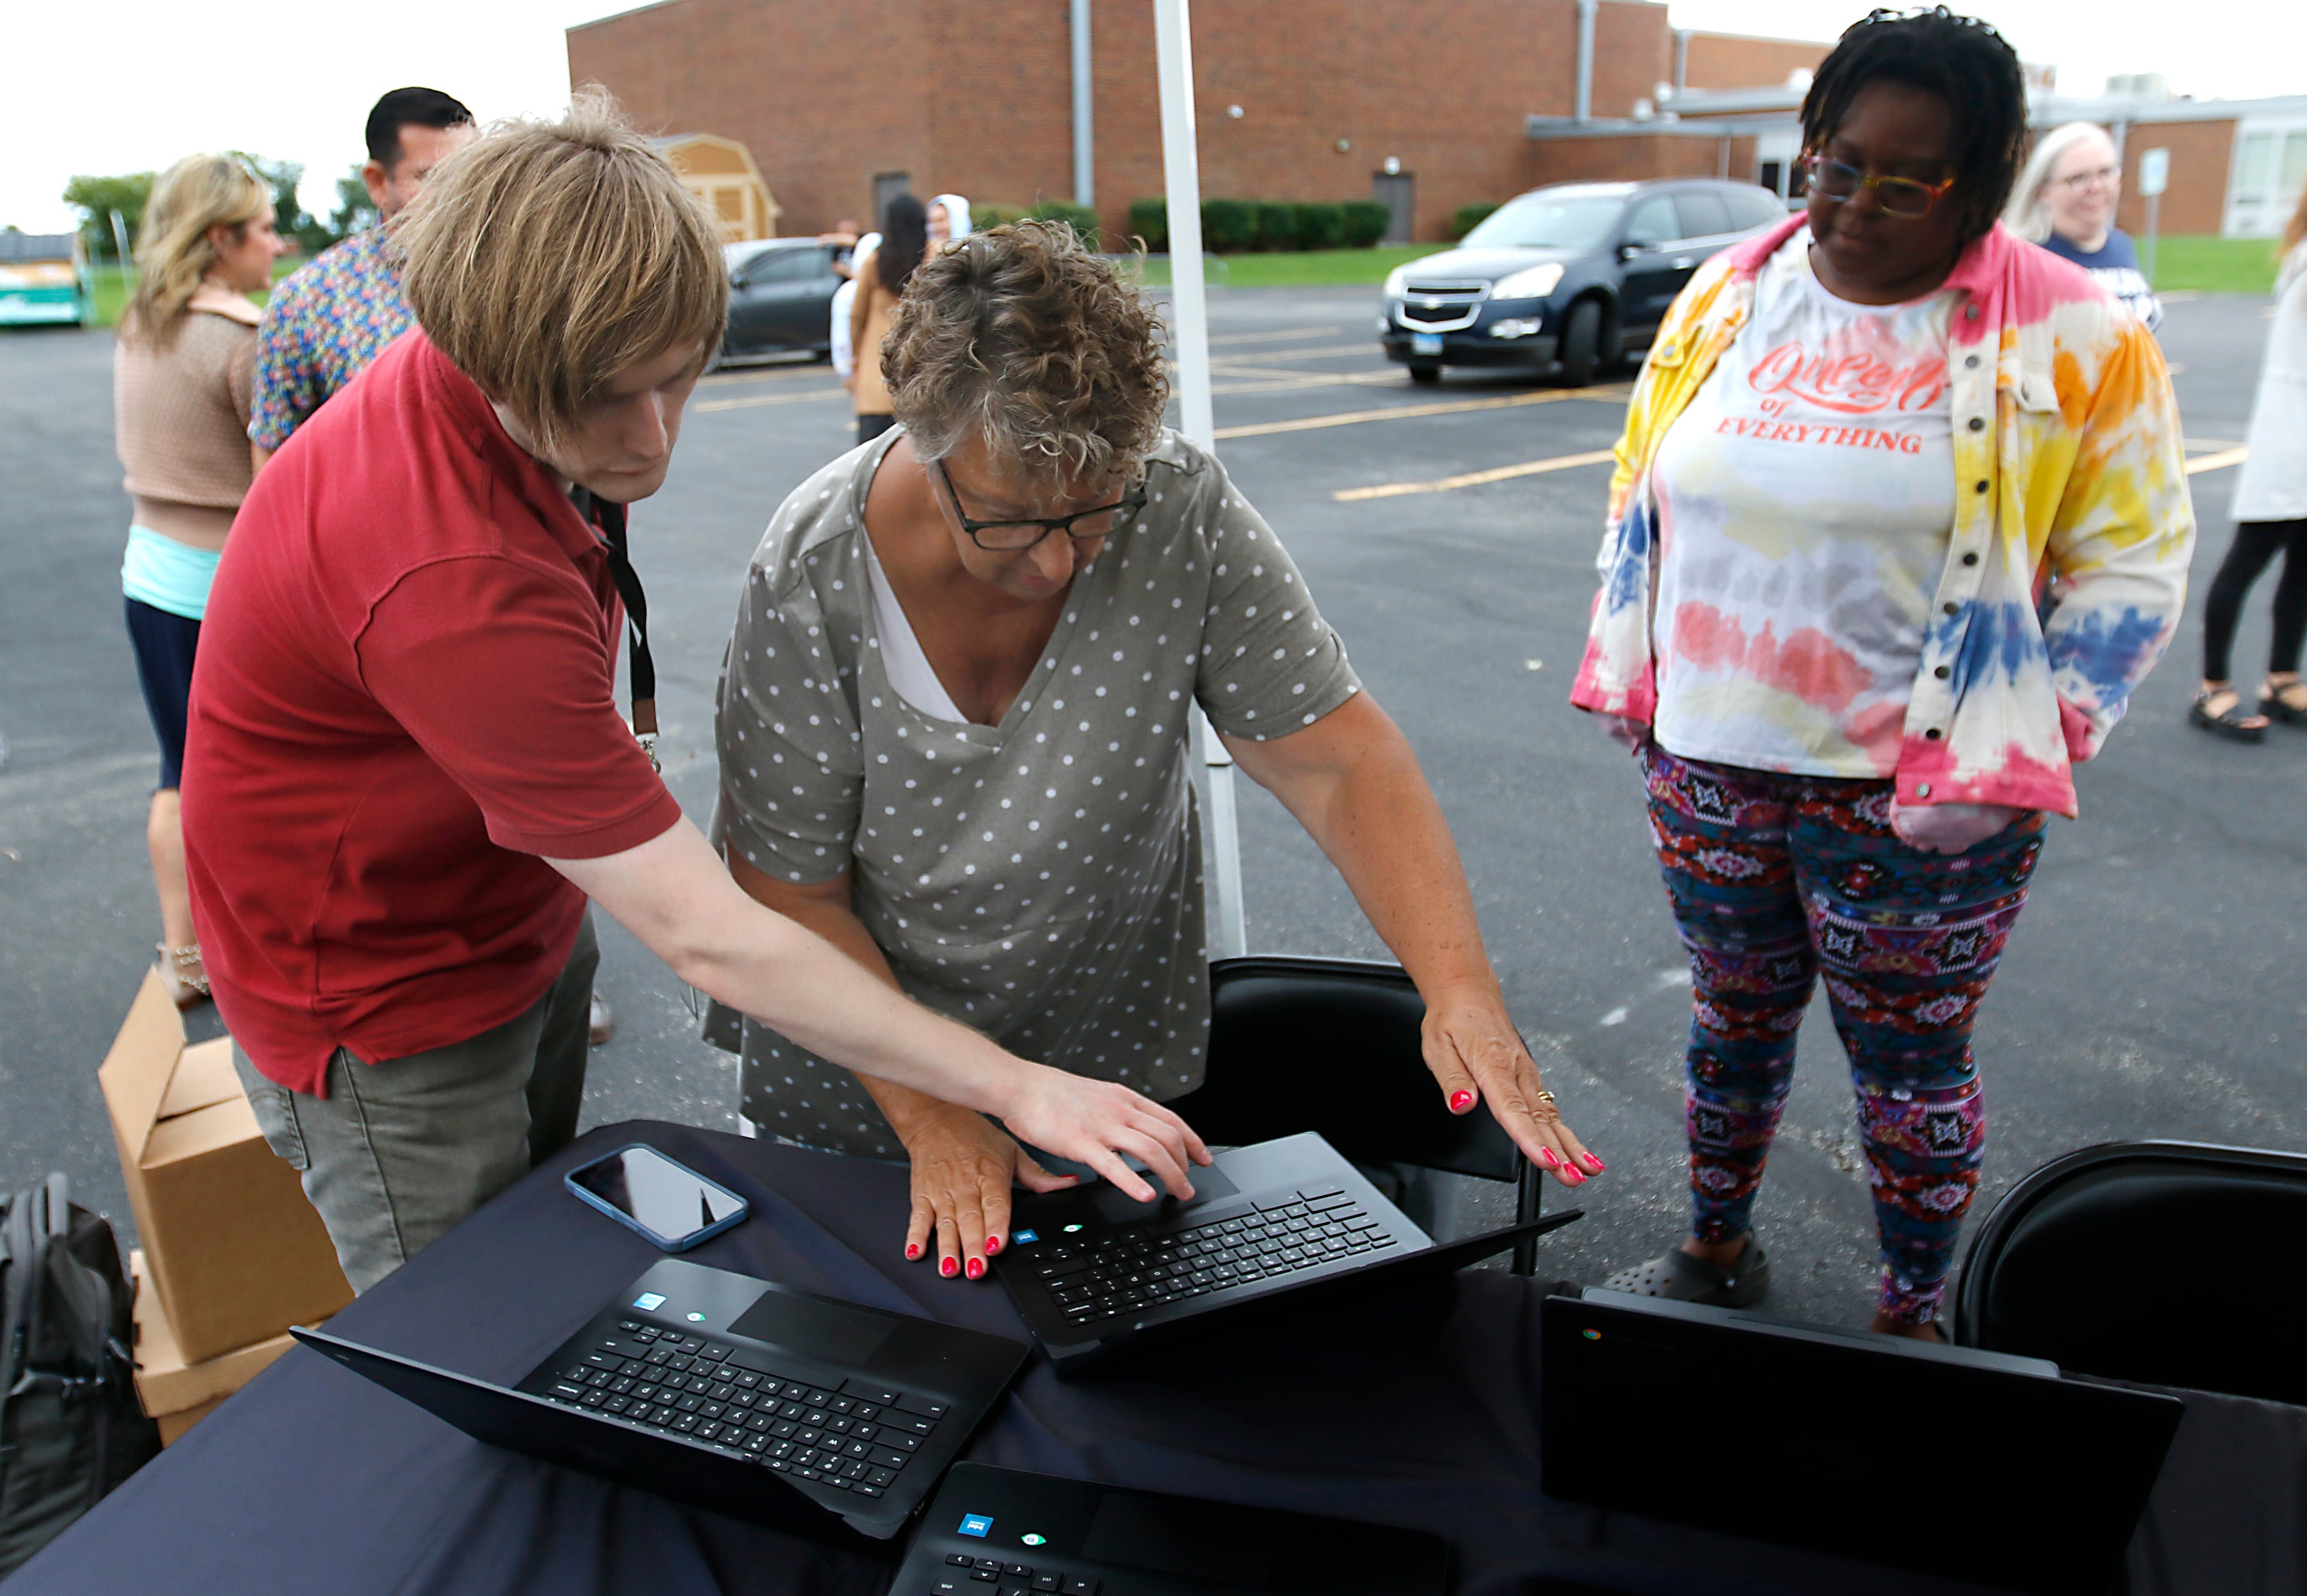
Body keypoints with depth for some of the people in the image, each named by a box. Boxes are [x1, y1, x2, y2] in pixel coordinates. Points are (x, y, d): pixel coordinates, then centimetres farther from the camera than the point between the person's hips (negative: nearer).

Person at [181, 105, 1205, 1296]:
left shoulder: (471, 375, -11)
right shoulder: (454, 579, -39)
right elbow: (706, 939, -39)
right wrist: (1018, 1089, -37)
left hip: (526, 925, 9)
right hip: (388, 1012, -8)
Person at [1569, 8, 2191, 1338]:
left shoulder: (2075, 338, -8)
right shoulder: (1728, 297, 4)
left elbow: (2133, 568, -5)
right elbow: (1641, 492, 13)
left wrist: (1990, 768, -13)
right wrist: (1633, 676, 8)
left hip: (1911, 796, -3)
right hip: (1709, 765, 4)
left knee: (1911, 1059, 11)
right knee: (1735, 1016, 19)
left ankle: (1912, 1319, 32)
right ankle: (1718, 1250, 40)